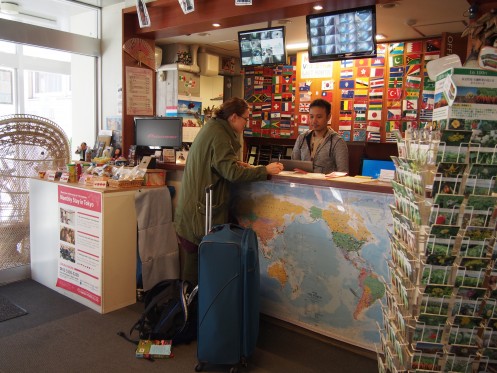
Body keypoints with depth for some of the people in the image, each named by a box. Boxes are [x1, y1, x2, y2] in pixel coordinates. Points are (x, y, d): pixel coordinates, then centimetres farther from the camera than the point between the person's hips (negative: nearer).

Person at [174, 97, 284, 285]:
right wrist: (265, 170, -18)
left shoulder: (212, 127, 14)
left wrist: (236, 163, 10)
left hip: (193, 205, 10)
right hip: (202, 208, -10)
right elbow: (232, 173, -23)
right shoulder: (219, 135, -16)